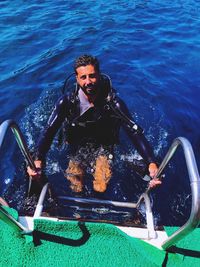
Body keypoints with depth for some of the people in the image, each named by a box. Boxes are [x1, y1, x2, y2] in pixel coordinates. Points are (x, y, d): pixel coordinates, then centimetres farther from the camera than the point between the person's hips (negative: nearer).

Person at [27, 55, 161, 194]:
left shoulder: (113, 103, -25)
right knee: (77, 190, 0)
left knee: (101, 189, -12)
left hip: (103, 148, -1)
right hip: (77, 148, 1)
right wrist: (38, 160, -38)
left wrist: (152, 163, -38)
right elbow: (49, 131, -22)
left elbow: (135, 132, -26)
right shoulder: (67, 102, -21)